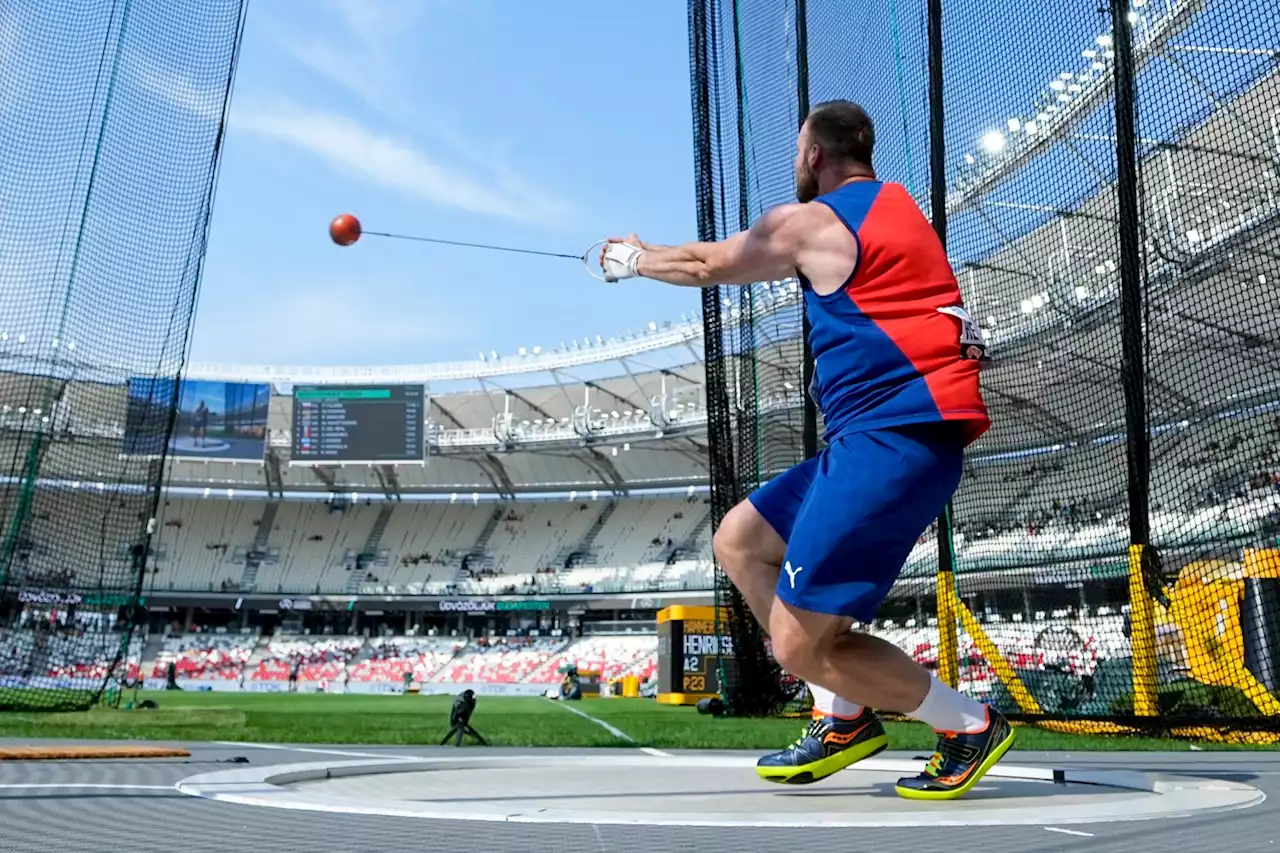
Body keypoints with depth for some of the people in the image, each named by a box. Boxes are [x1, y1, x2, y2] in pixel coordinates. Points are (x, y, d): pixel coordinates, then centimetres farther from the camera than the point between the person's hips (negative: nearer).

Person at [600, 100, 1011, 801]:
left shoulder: (807, 222, -2)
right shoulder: (898, 206, 20)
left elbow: (702, 265, 12)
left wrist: (632, 258, 31)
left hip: (893, 436, -10)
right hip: (884, 435, 10)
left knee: (800, 645, -9)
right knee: (738, 540, 16)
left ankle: (971, 725, 5)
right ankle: (845, 716, 16)